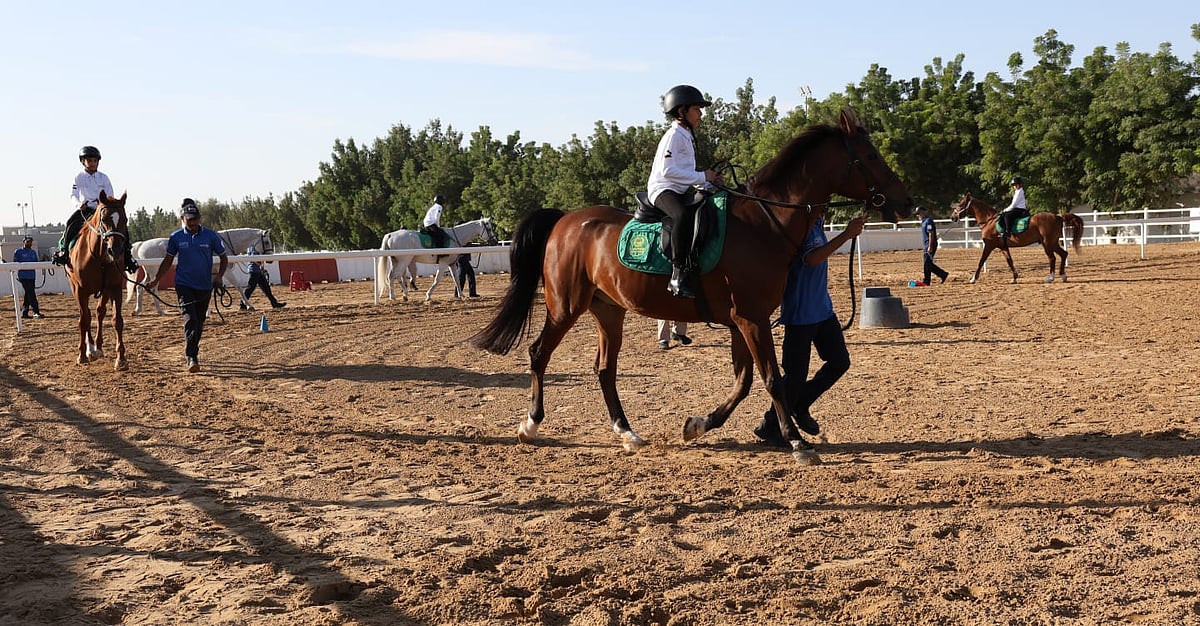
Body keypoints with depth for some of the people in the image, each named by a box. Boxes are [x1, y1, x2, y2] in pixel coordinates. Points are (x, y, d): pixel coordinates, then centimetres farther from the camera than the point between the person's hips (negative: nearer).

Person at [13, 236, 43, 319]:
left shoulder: (33, 252, 17)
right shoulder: (18, 252, 1)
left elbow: (36, 262, 19)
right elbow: (15, 263, 0)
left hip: (32, 276, 6)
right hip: (23, 276, -6)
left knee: (28, 294, 9)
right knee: (31, 294, -12)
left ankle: (24, 313, 15)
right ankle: (36, 312, -14)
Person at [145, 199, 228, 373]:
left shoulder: (211, 236, -1)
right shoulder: (176, 238, 1)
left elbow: (224, 257, 7)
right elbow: (168, 260, 12)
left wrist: (219, 276, -8)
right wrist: (156, 280, 7)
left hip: (205, 286, 2)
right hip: (184, 285, -2)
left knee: (199, 323, 11)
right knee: (190, 320, -16)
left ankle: (192, 351, 30)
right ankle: (191, 358, -20)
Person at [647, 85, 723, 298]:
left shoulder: (686, 136, 22)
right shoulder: (674, 135, -8)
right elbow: (668, 170, -19)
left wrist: (709, 182, 7)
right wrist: (702, 177, -15)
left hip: (682, 191, 10)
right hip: (663, 190, -10)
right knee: (683, 216, -38)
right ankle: (679, 274, -41)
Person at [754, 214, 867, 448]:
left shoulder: (816, 222, 9)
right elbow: (812, 259, -35)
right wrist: (846, 235, -36)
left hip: (823, 309, 9)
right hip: (801, 313, -9)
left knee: (840, 361, 8)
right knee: (796, 373, -1)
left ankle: (800, 406, 24)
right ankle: (770, 427, 16)